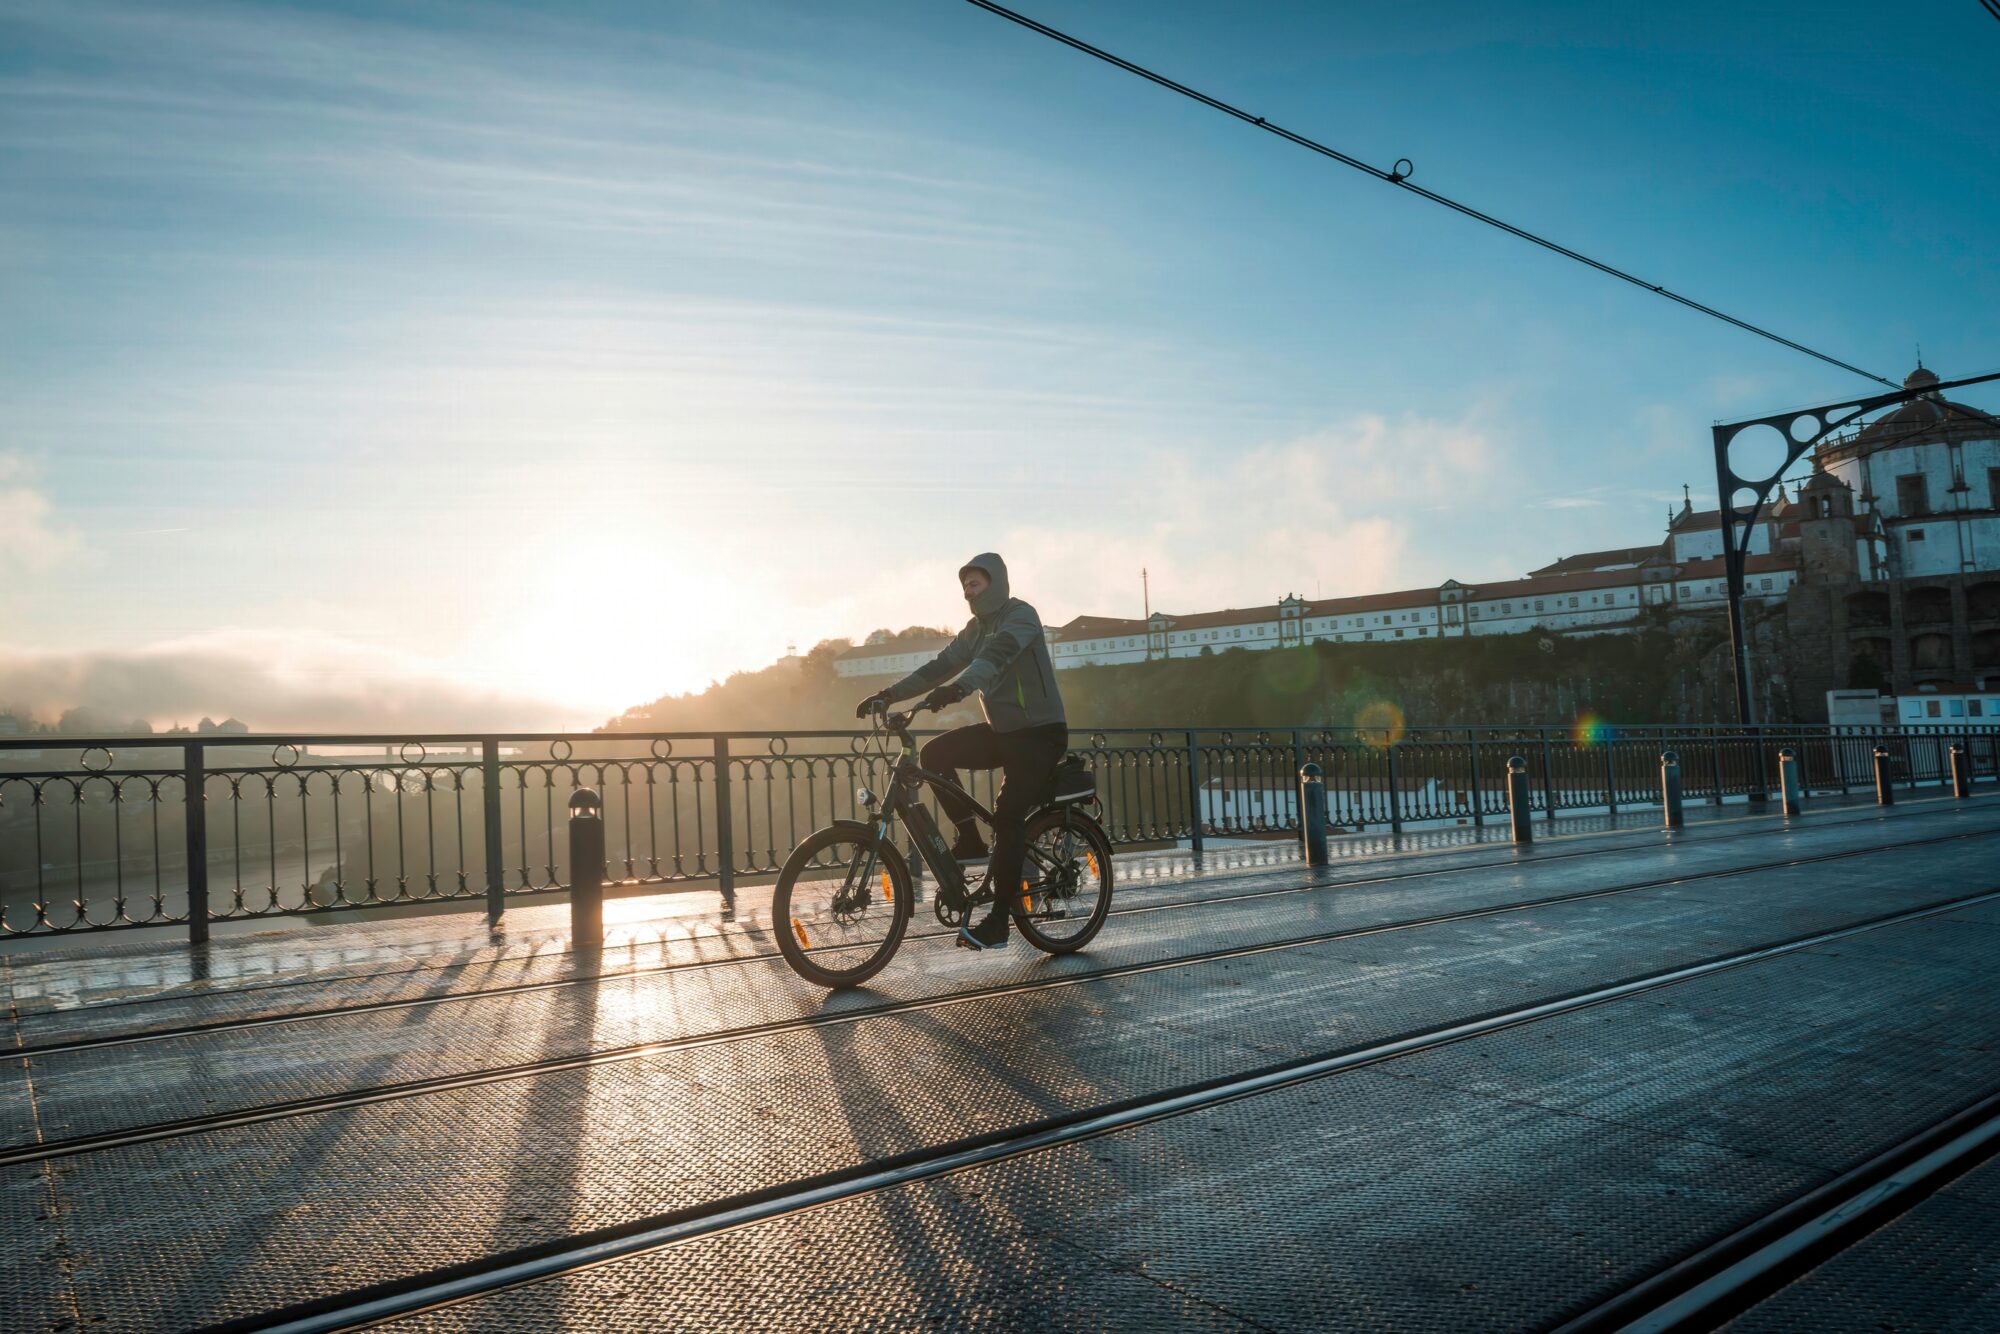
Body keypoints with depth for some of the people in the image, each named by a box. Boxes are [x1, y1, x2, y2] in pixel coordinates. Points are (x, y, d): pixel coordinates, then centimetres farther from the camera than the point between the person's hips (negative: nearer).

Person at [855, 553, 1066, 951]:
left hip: (1039, 732, -8)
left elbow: (995, 657, -33)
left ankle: (997, 923, -13)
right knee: (935, 753, -10)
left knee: (1008, 816, -19)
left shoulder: (1020, 616, -14)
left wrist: (958, 688, -51)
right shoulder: (977, 628, 11)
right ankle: (970, 840, 1)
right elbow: (941, 665, 5)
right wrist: (888, 694, -6)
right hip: (1002, 730, 8)